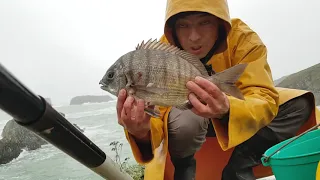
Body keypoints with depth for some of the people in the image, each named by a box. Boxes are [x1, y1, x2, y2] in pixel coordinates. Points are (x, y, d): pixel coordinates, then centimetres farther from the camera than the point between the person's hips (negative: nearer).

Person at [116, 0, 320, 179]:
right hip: (187, 113, -1)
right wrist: (142, 132, -55)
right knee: (184, 123, -37)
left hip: (233, 107, 2)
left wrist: (227, 109, -56)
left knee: (298, 104, -17)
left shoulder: (242, 37, -26)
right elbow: (156, 110, -31)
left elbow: (264, 99, -34)